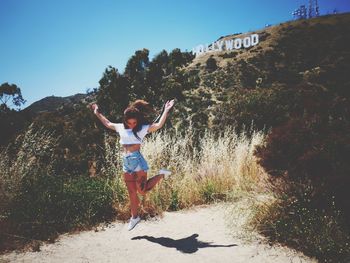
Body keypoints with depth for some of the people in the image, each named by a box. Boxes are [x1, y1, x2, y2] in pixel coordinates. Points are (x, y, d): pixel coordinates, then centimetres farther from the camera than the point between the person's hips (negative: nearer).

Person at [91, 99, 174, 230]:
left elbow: (159, 125, -16)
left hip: (137, 161, -5)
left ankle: (161, 174, 14)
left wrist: (166, 111, -19)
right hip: (126, 163, 6)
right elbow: (108, 124, 27)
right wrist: (97, 113, 33)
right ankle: (134, 217, 24)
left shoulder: (142, 128, -5)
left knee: (142, 190, -8)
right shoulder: (121, 128, 10)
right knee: (132, 193, 10)